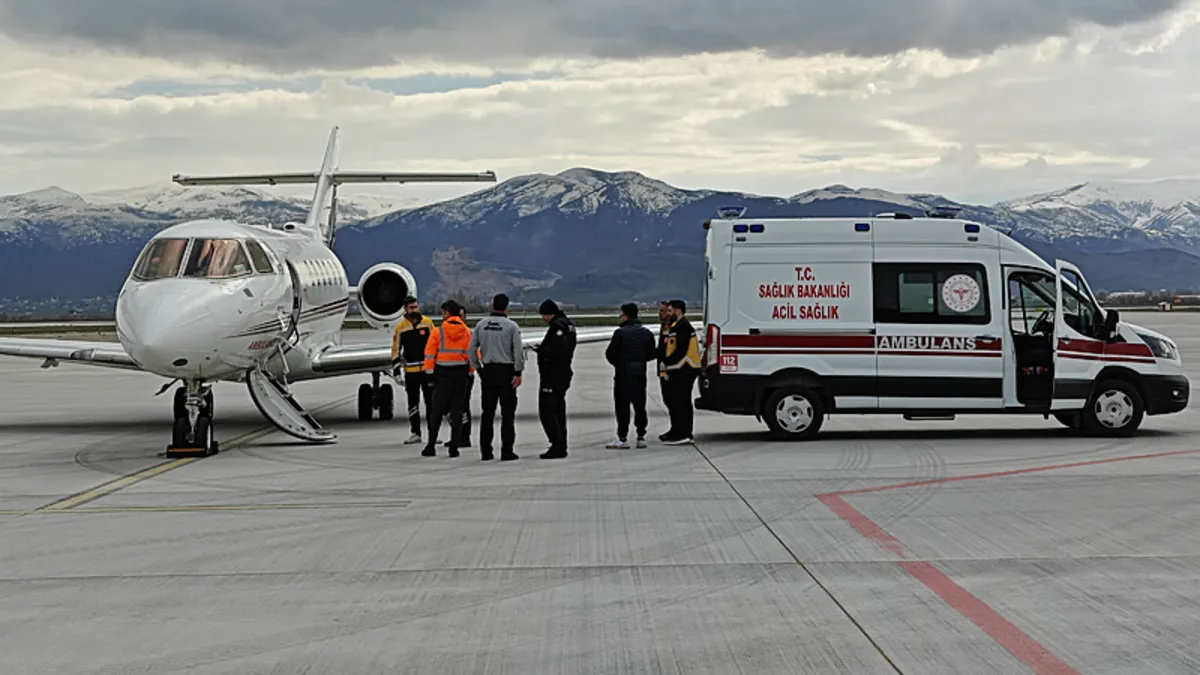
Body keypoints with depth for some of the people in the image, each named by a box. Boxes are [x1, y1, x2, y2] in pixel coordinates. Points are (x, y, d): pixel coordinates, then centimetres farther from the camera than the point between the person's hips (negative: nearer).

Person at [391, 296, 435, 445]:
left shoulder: (427, 323, 2)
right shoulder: (400, 327, 2)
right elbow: (396, 349, 7)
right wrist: (397, 368, 1)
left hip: (427, 368, -1)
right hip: (410, 371, 1)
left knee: (430, 401, 2)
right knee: (413, 403, 6)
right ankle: (415, 433, 14)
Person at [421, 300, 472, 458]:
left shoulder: (438, 332, -7)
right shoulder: (467, 332, 2)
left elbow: (430, 354, -7)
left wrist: (429, 374, 0)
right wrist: (469, 373, 11)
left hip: (442, 374, -2)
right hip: (461, 374, 2)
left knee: (437, 411, 5)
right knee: (457, 410, 5)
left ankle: (431, 446, 5)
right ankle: (454, 447, 3)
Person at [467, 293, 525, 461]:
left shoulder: (481, 324, 5)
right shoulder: (511, 326, -7)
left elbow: (471, 350, 6)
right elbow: (518, 351, -12)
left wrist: (478, 368, 13)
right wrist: (518, 373, -7)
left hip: (487, 371, 4)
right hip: (506, 371, -4)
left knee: (487, 413, 10)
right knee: (507, 413, 0)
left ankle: (485, 450, 10)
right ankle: (506, 451, -2)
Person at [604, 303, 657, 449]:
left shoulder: (620, 333, -12)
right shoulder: (647, 333, 6)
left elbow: (610, 354, -9)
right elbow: (651, 354, 7)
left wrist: (616, 363, 10)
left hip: (623, 375, -5)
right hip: (640, 374, 5)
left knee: (622, 406, -2)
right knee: (639, 405, 12)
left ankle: (622, 438, -3)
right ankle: (641, 437, 13)